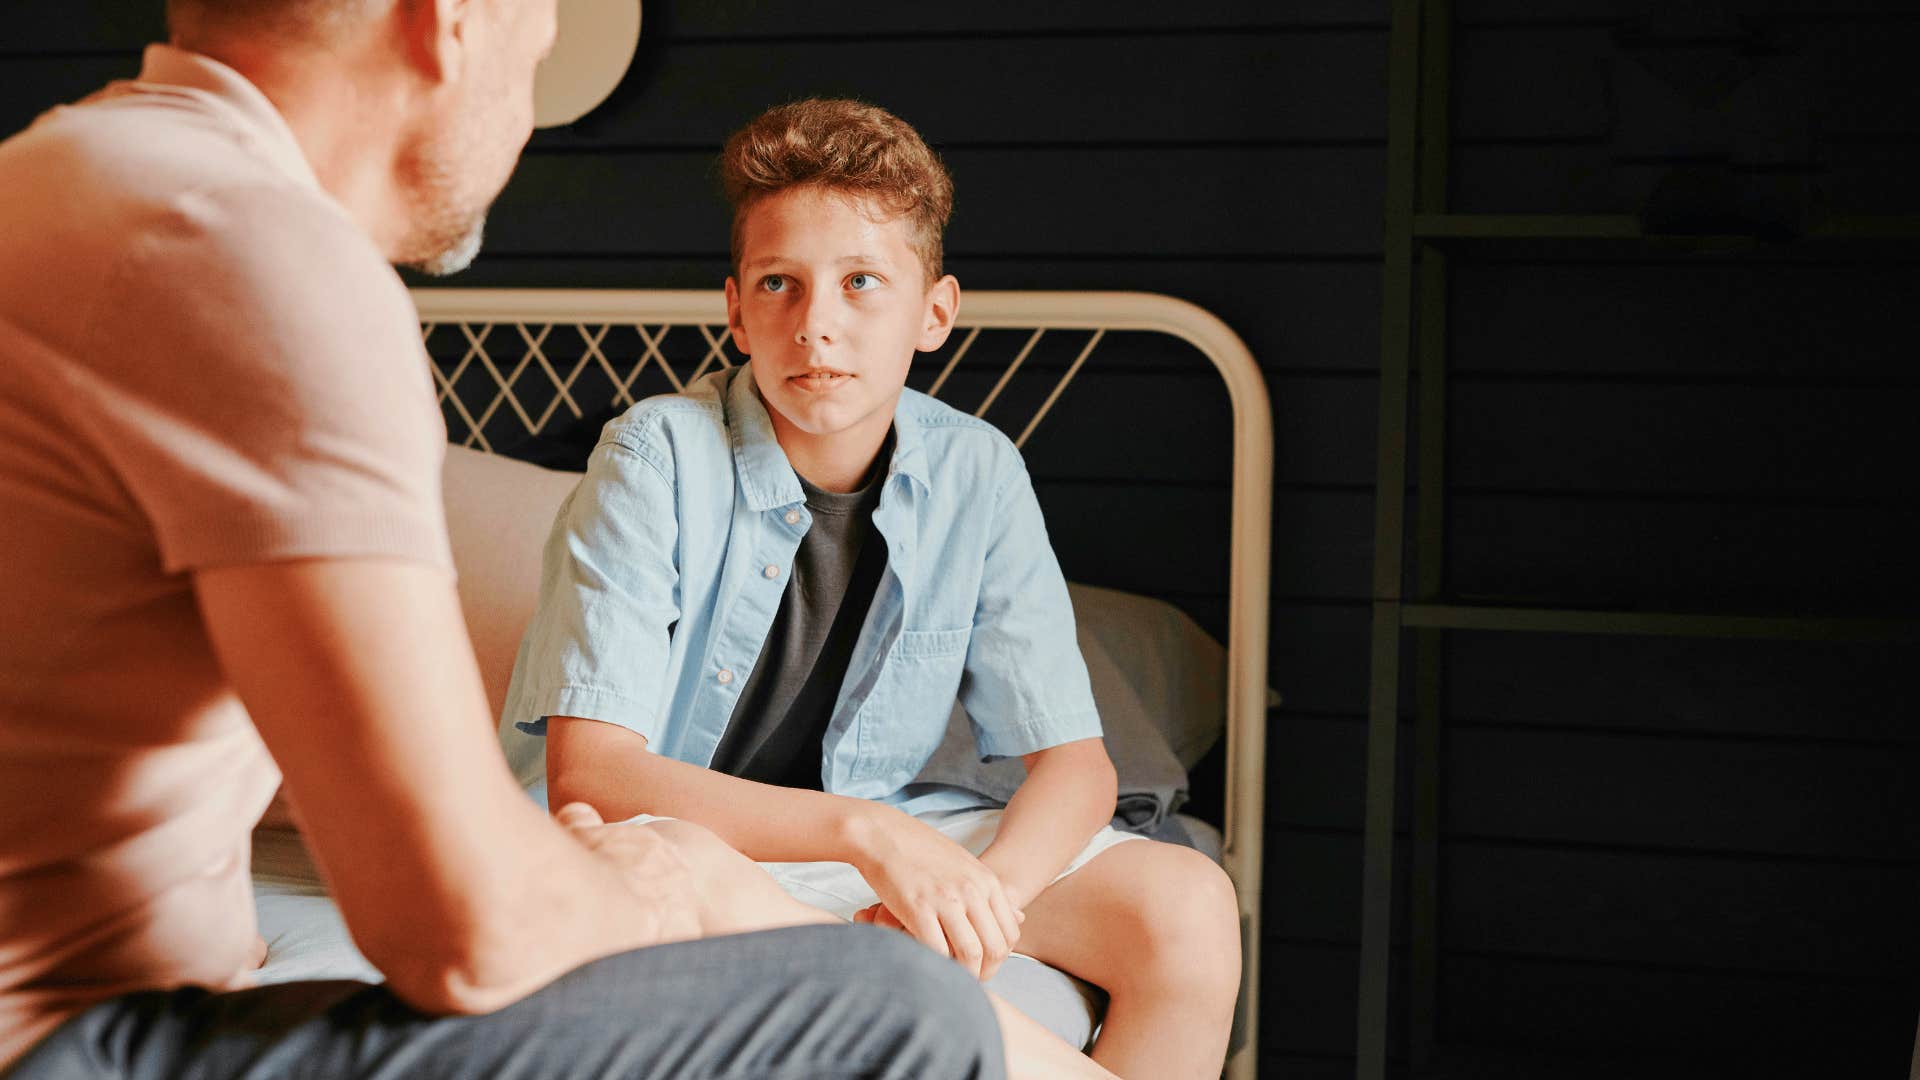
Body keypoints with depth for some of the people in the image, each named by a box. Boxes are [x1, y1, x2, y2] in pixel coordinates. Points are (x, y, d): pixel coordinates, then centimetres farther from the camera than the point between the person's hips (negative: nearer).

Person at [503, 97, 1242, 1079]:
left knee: (1190, 908, -15)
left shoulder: (977, 476, -7)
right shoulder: (656, 460, -19)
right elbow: (586, 774, -26)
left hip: (888, 831, 5)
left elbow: (1072, 760, -4)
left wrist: (983, 890, -27)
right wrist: (863, 832, -35)